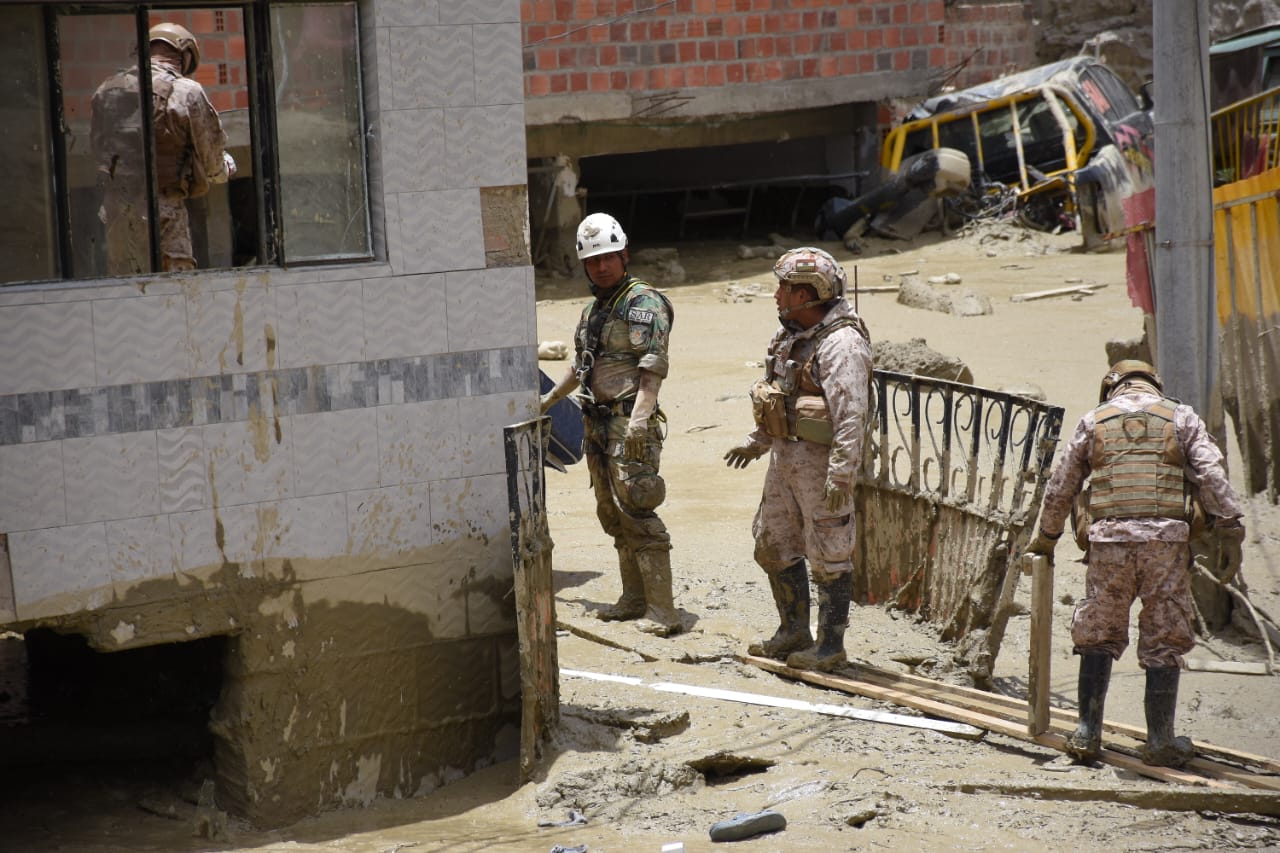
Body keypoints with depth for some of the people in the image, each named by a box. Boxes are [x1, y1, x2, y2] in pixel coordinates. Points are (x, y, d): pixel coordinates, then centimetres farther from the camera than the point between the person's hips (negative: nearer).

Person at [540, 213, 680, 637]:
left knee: (636, 513, -13)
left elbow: (653, 368, -19)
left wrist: (638, 419, -29)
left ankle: (661, 610, -12)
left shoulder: (645, 304, -9)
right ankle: (634, 600, 18)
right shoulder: (593, 309, 17)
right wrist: (548, 400, 38)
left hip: (629, 424, -9)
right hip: (596, 425, 9)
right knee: (612, 515, 11)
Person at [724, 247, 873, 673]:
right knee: (774, 544, 16)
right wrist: (756, 442, 26)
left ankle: (832, 646, 8)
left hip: (821, 461, -10)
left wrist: (841, 473, -27)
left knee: (828, 555, -1)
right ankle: (794, 632, 29)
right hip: (785, 457, 10)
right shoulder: (793, 335, 11)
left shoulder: (841, 342, -20)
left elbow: (851, 414, -24)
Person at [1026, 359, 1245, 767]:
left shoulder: (1093, 421, 16)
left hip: (1108, 539, 1)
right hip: (1167, 539, -1)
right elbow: (1213, 477, 1)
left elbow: (1059, 490, 18)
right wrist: (1230, 534, 0)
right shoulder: (1181, 416, 13)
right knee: (1164, 641, 5)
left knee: (1098, 637, 12)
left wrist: (1044, 540, 29)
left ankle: (1087, 734, 9)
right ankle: (1160, 742, 6)